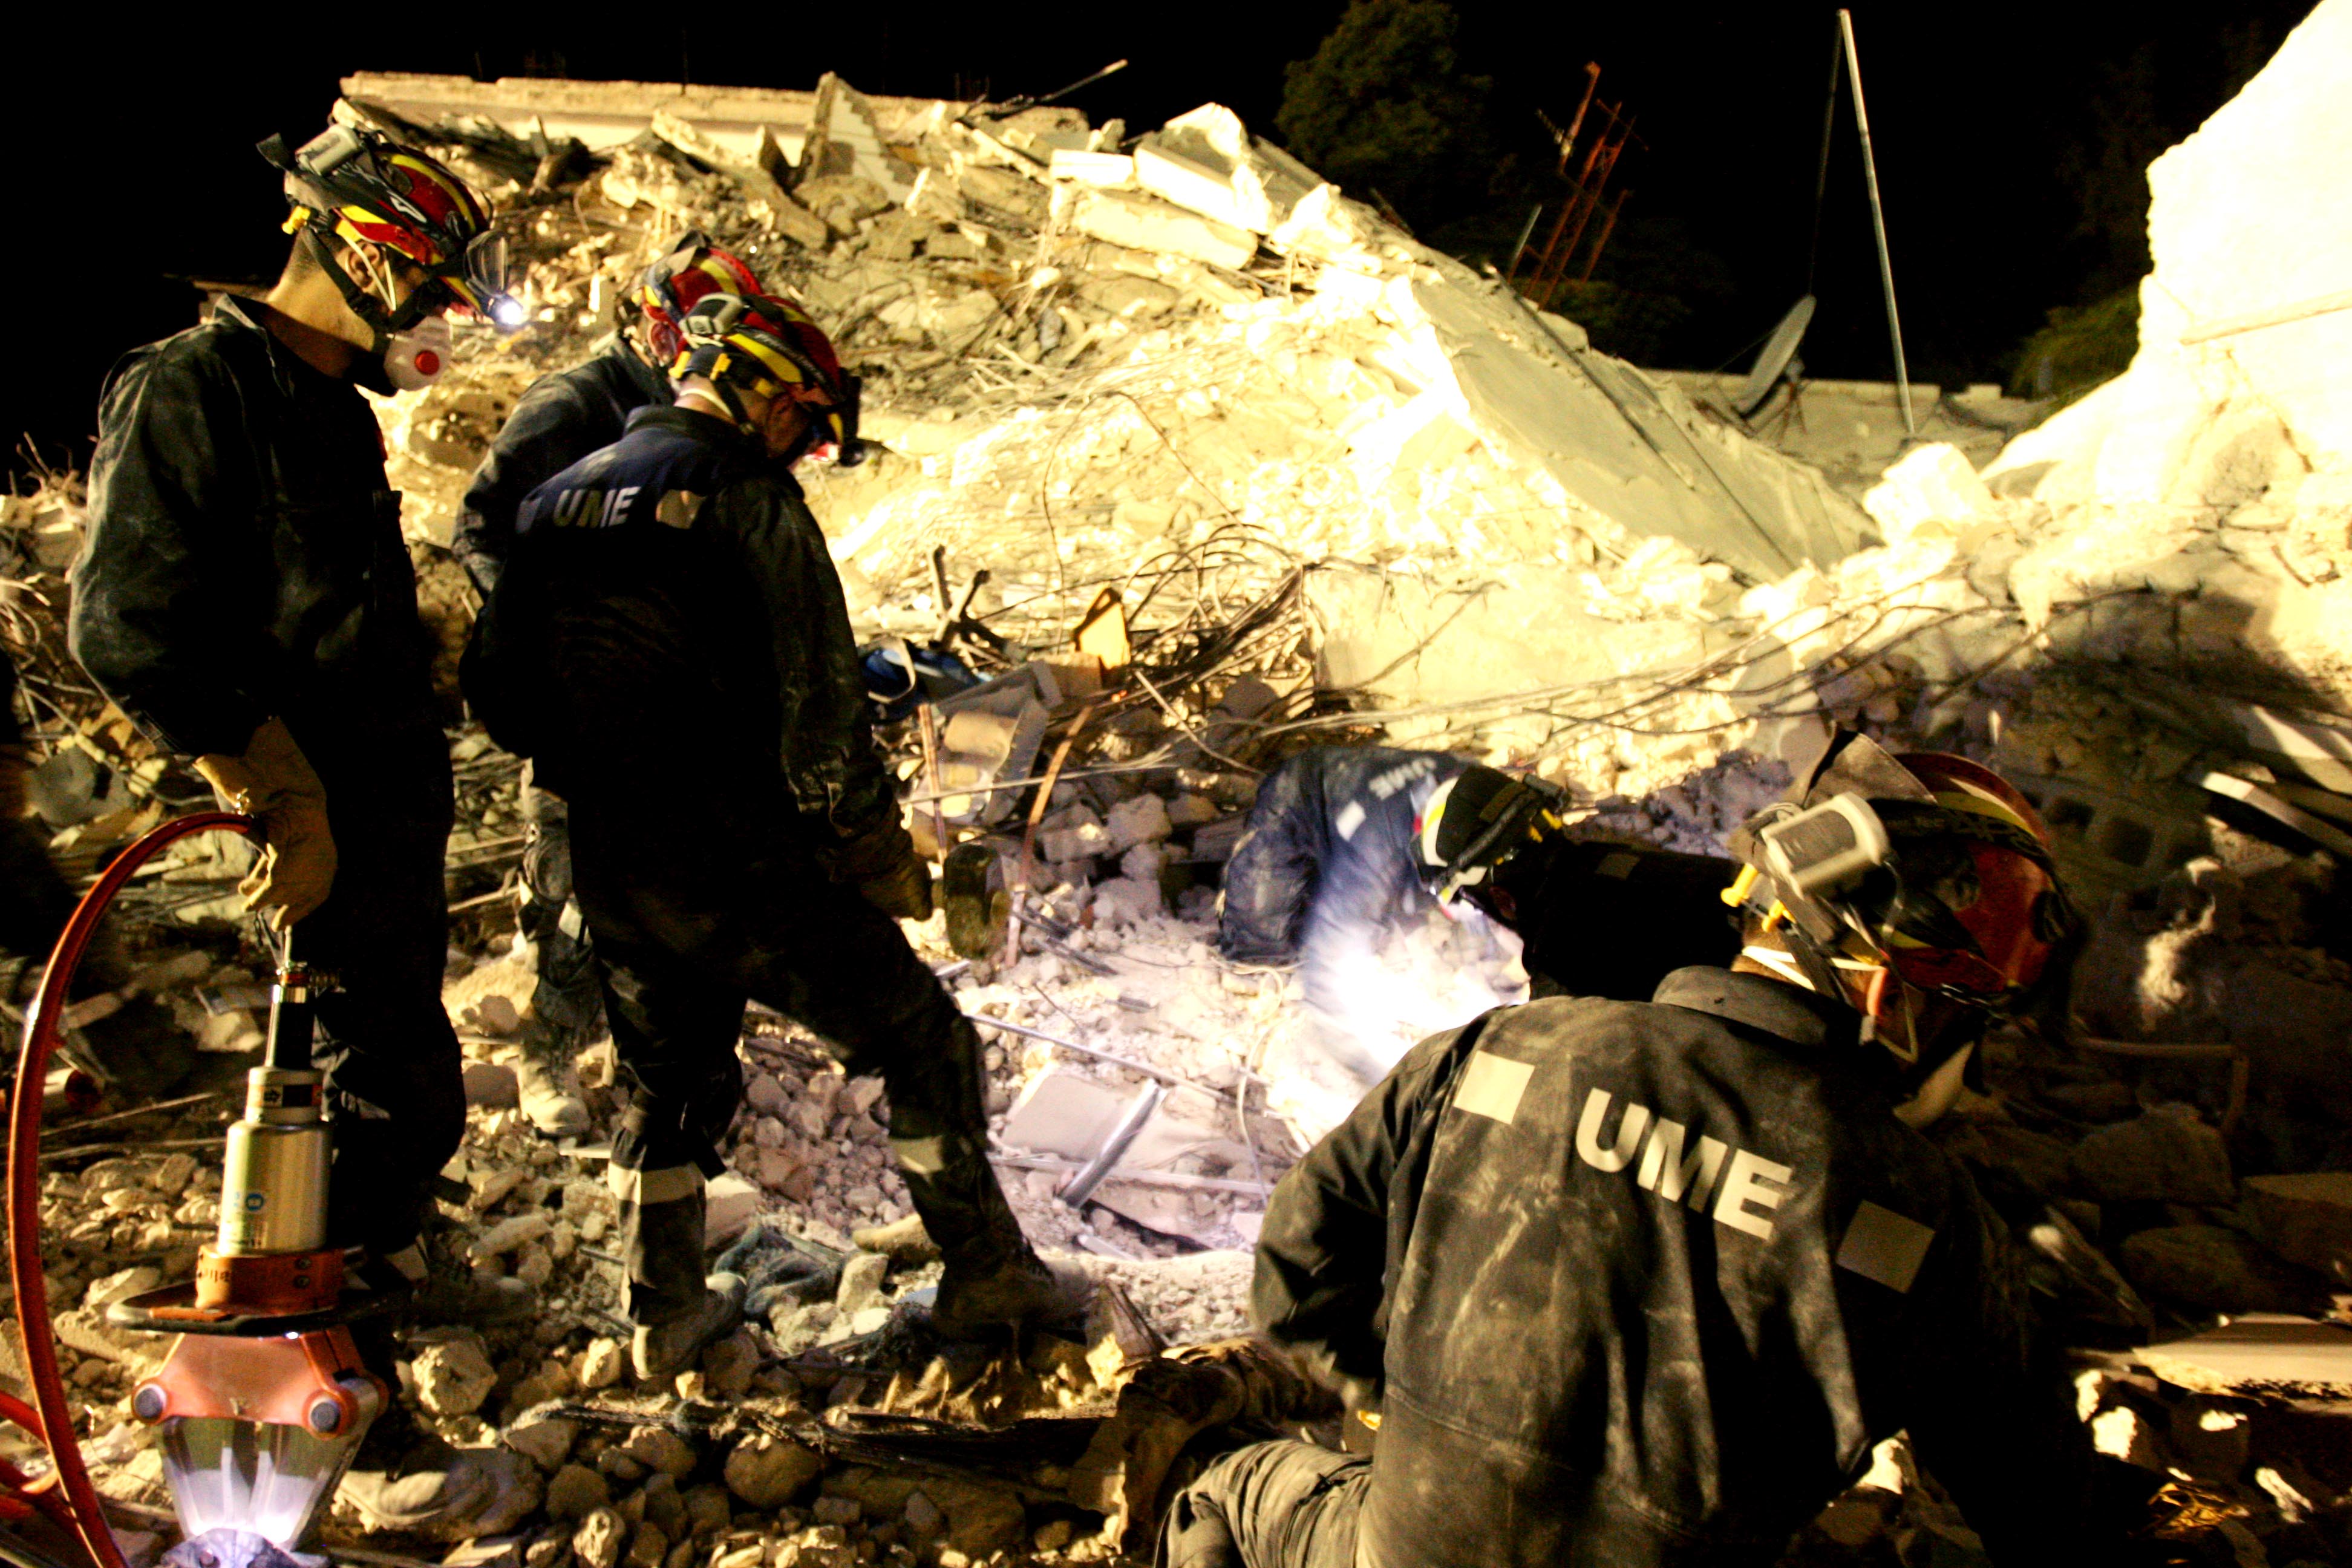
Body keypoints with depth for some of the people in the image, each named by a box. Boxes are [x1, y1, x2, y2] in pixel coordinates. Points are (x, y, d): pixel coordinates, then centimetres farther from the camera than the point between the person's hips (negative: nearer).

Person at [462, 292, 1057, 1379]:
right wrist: (880, 854, -7)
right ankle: (984, 1270, 16)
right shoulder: (749, 499, -11)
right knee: (921, 1040, 9)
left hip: (612, 874, 7)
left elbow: (495, 687, 12)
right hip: (745, 870, -6)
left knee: (665, 1078, 24)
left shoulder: (560, 497, 10)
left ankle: (664, 1312, 31)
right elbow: (818, 711, -17)